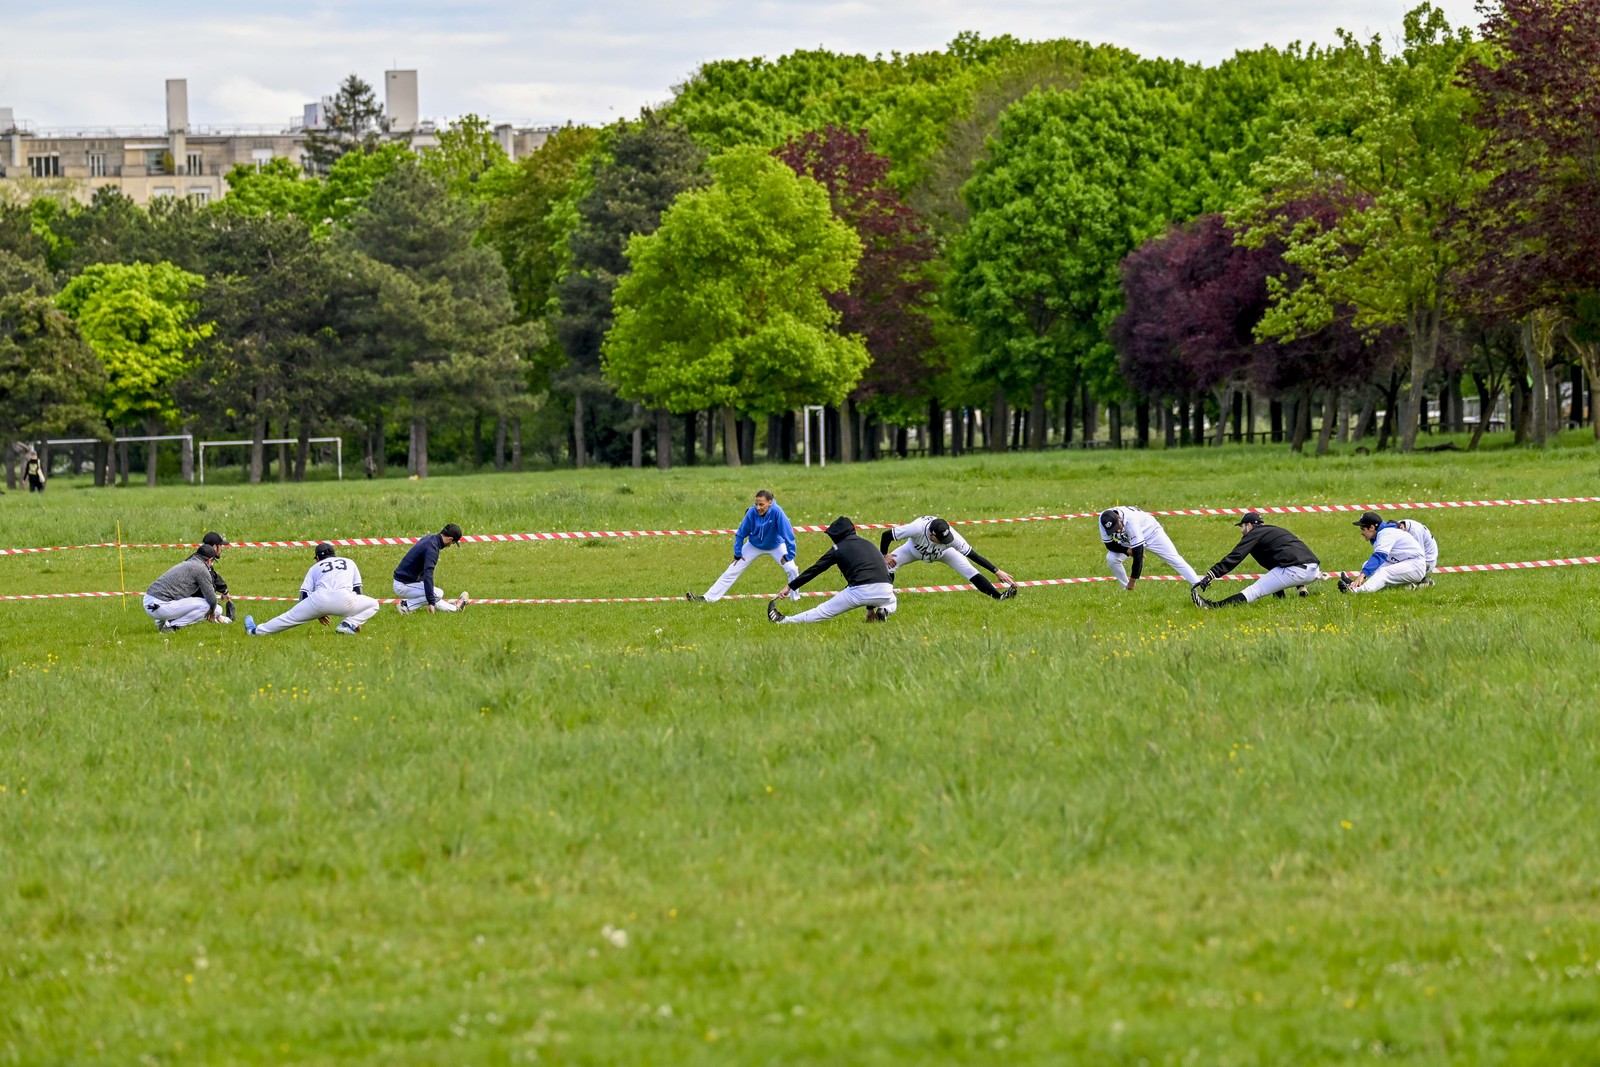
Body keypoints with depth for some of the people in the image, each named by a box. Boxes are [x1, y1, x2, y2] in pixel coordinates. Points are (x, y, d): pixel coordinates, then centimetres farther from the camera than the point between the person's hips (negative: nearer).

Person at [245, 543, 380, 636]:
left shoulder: (316, 567, 28)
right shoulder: (349, 563, 31)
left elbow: (304, 595, 20)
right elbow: (357, 591, 28)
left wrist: (317, 613, 35)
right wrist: (356, 621, 34)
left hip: (319, 600, 1)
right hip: (344, 601, -1)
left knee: (290, 617, 20)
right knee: (373, 605, 21)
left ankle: (256, 631, 26)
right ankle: (348, 625, 2)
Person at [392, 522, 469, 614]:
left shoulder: (429, 538, 7)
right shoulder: (432, 548, -24)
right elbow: (428, 575, -32)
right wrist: (431, 602, -33)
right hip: (403, 586, -10)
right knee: (438, 594, -14)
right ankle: (406, 605, -11)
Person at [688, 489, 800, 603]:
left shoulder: (776, 512, -35)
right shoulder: (752, 512, -28)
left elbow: (788, 534, -30)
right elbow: (741, 534, -14)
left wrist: (789, 555, -28)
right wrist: (737, 554, -9)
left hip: (775, 545, -1)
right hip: (754, 545, 1)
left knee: (791, 569, -18)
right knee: (732, 571, -1)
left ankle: (796, 597, 5)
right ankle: (708, 597, 3)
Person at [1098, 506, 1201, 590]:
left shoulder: (1130, 520, -42)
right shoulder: (1103, 519, -27)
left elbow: (1138, 551, -40)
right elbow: (1109, 544, -14)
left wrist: (1132, 580, -37)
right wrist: (1127, 551, -31)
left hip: (1151, 533, -5)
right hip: (1128, 540, 5)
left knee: (1175, 560, -12)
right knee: (1111, 558, -15)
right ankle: (1127, 590, 1)